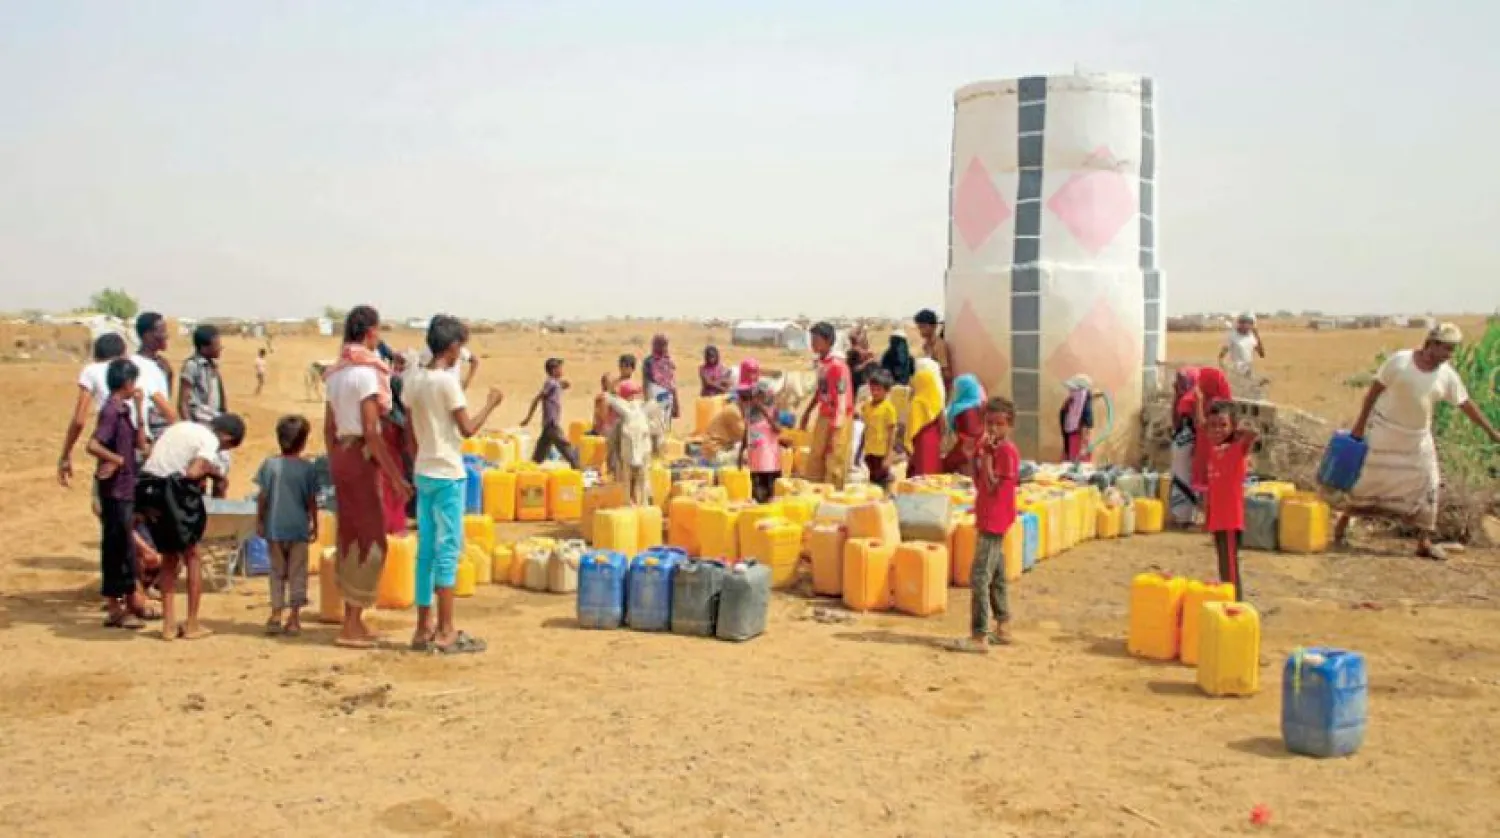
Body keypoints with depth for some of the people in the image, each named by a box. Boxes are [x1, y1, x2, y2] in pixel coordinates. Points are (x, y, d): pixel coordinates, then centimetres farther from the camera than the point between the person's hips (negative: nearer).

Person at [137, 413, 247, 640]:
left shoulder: (181, 426, 18)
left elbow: (152, 453, 14)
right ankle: (192, 625, 12)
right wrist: (213, 470, 1)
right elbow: (193, 472, -19)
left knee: (170, 557, 18)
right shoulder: (211, 441, -6)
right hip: (172, 492, -7)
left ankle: (169, 624, 16)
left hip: (147, 489, 7)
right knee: (192, 556, 10)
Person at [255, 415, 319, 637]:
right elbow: (311, 500, -2)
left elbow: (263, 497, -1)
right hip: (299, 528, -2)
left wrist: (259, 520, 9)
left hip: (274, 528, 2)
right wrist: (315, 524, 8)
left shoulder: (269, 464, -3)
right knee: (297, 572, 6)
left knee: (277, 571, 12)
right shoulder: (307, 468, -6)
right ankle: (294, 618, 6)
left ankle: (276, 615, 13)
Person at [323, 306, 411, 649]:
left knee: (351, 535, 14)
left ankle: (352, 619, 22)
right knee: (370, 539, -1)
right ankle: (352, 625, 1)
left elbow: (329, 428, 15)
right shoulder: (367, 372, -14)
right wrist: (396, 476, -16)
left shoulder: (336, 372, 12)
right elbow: (371, 431, -18)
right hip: (362, 455, -9)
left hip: (340, 454, 9)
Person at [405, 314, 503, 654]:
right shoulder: (448, 380, -14)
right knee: (449, 550, -3)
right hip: (448, 475, -7)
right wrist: (491, 403, 0)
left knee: (426, 549, 10)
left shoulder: (413, 379, 7)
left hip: (423, 473, 7)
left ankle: (423, 628, 15)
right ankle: (446, 632, 0)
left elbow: (411, 431, 11)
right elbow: (468, 429, -13)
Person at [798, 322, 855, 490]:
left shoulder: (837, 365, -19)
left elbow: (842, 400, -19)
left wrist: (834, 429, -20)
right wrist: (808, 412, 26)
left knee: (834, 465, -3)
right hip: (823, 418, 8)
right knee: (815, 462, 13)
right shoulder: (820, 363, 5)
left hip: (837, 421, -8)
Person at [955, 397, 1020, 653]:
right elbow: (979, 483, 12)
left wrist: (986, 455, -21)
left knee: (979, 578, -11)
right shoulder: (991, 448, 12)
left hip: (994, 522, -10)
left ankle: (979, 637, -10)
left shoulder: (1007, 451, -16)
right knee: (996, 577, 17)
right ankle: (1003, 628, 27)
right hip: (987, 519, 10)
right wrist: (977, 454, 0)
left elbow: (993, 486, -20)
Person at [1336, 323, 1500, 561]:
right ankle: (1343, 521, 21)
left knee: (1426, 486, 3)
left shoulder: (1447, 375, -4)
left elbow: (1466, 405, 3)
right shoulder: (1399, 362, -15)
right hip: (1385, 431, -4)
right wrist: (1360, 424, -7)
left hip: (1419, 439, 4)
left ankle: (1424, 542, 12)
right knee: (1370, 479, 1)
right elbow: (1374, 391, -9)